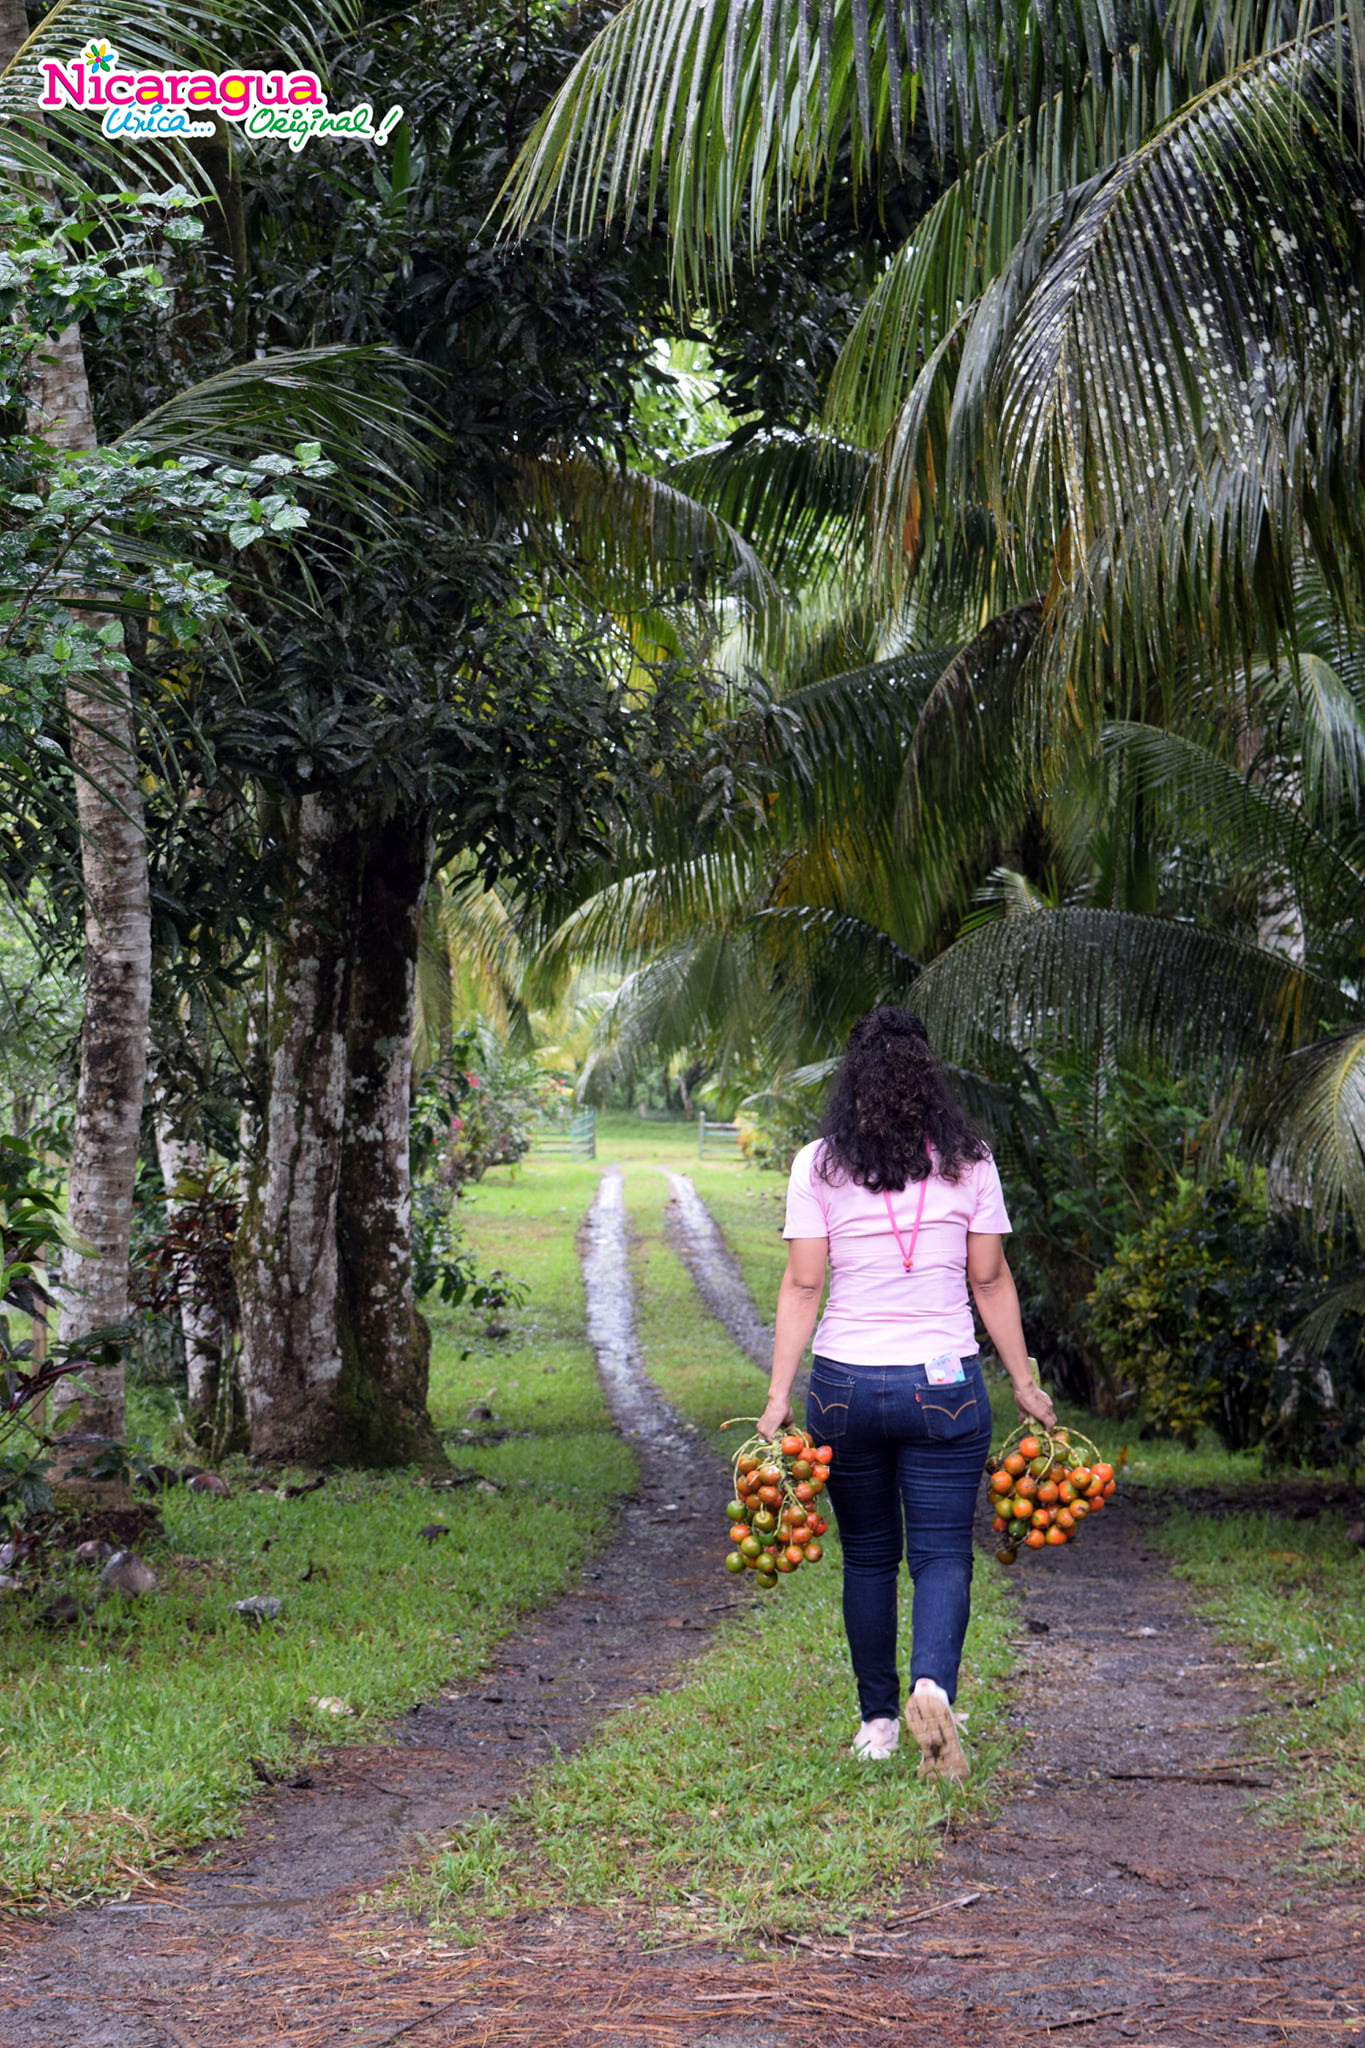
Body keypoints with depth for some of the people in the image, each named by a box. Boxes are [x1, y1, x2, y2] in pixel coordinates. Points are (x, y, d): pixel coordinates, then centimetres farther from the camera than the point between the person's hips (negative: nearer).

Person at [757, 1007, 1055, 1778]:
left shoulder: (819, 1166, -3)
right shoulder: (968, 1163, 0)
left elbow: (802, 1286, -5)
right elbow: (991, 1281, 3)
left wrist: (780, 1394, -3)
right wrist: (1025, 1383, 11)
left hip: (846, 1386, 1)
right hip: (946, 1386, 0)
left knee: (868, 1555, 15)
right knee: (943, 1553, 2)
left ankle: (878, 1720, 20)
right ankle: (934, 1686, -23)